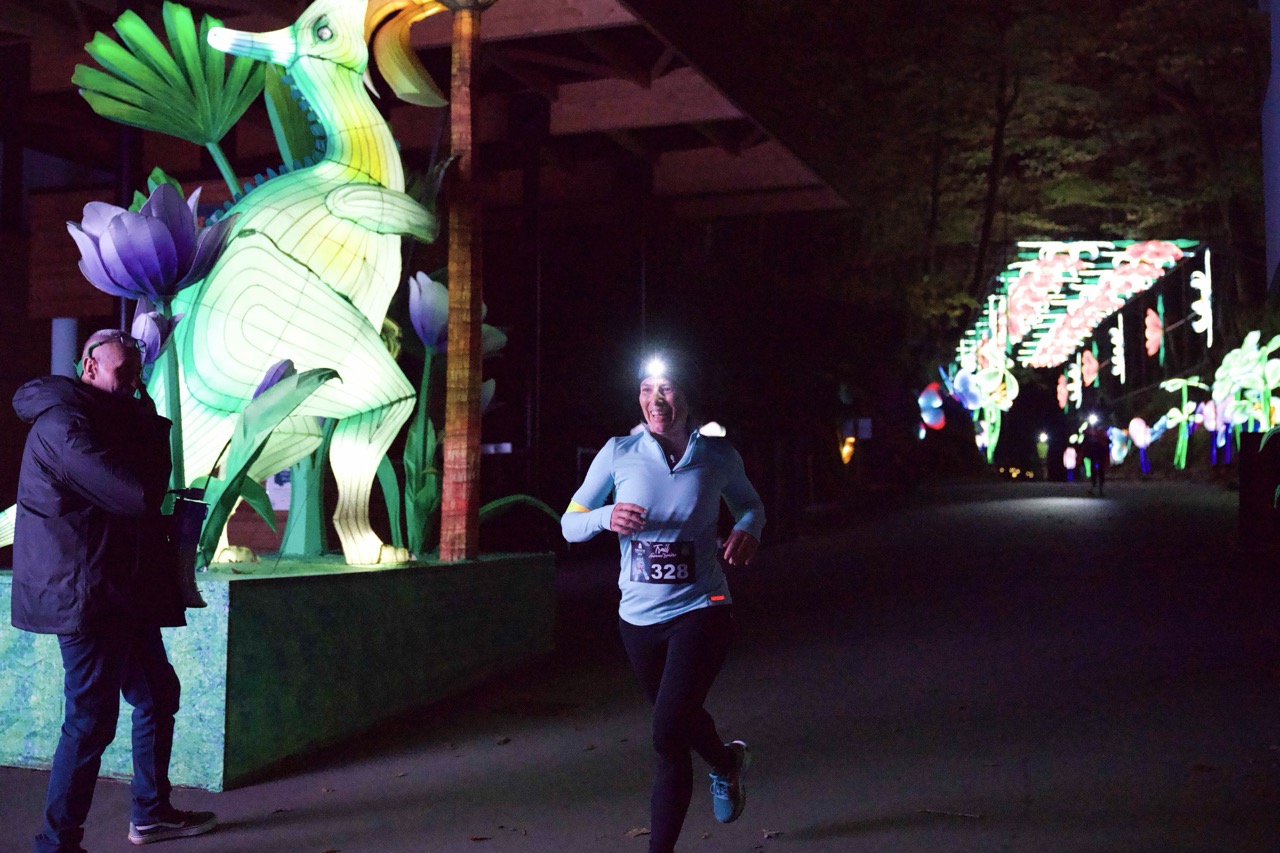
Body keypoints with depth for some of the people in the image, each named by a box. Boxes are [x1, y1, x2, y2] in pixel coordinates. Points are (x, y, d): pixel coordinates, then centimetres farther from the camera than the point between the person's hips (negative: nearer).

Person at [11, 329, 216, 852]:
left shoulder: (104, 421, 18)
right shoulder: (62, 423, -16)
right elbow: (139, 495, -23)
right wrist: (156, 433, -7)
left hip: (121, 593, 11)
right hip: (86, 595, -11)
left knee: (157, 693, 17)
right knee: (91, 720, -4)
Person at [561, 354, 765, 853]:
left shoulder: (718, 456, -3)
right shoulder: (618, 453, -3)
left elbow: (750, 504, 15)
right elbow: (569, 524, 0)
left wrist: (747, 530, -9)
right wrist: (606, 517, -23)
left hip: (700, 611, -3)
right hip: (638, 617, 3)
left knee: (668, 736, -15)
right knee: (681, 718, 24)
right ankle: (727, 761, 58)